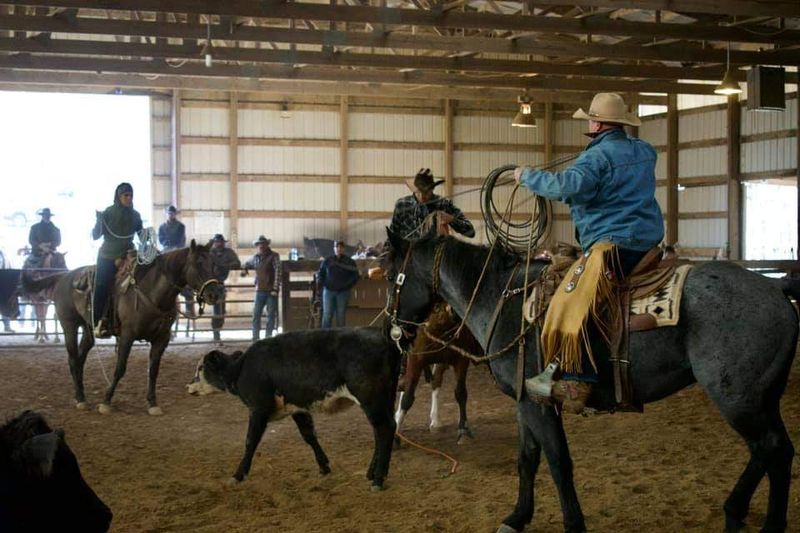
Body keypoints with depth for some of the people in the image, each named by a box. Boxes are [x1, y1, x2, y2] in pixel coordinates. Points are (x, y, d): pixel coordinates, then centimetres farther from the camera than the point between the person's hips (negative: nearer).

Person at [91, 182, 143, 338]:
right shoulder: (108, 213, -2)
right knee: (101, 288, -10)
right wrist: (99, 221, -21)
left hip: (127, 255, 3)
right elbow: (96, 235, -4)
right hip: (107, 257, -3)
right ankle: (98, 323, -5)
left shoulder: (135, 215, 8)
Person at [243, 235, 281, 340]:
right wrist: (245, 270, 9)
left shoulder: (274, 256, -4)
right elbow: (247, 263, 33)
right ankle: (255, 338, 6)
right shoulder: (255, 258, 11)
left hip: (271, 291, -4)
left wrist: (275, 289, -17)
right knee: (256, 314, 1)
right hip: (260, 290, 4)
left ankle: (268, 337, 7)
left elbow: (277, 272, -11)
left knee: (271, 315, 0)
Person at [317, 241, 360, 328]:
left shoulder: (349, 262, 5)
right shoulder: (327, 260, 7)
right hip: (328, 291, 0)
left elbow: (355, 276, 6)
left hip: (343, 292, 0)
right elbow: (320, 273, 14)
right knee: (327, 315, -4)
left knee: (341, 316, 2)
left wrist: (347, 286, -7)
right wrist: (319, 283, -3)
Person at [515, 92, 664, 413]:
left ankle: (576, 382, -29)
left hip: (612, 244, -10)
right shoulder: (645, 151, 17)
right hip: (649, 239, 10)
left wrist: (528, 176, -10)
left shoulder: (598, 155, -11)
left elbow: (568, 185, -26)